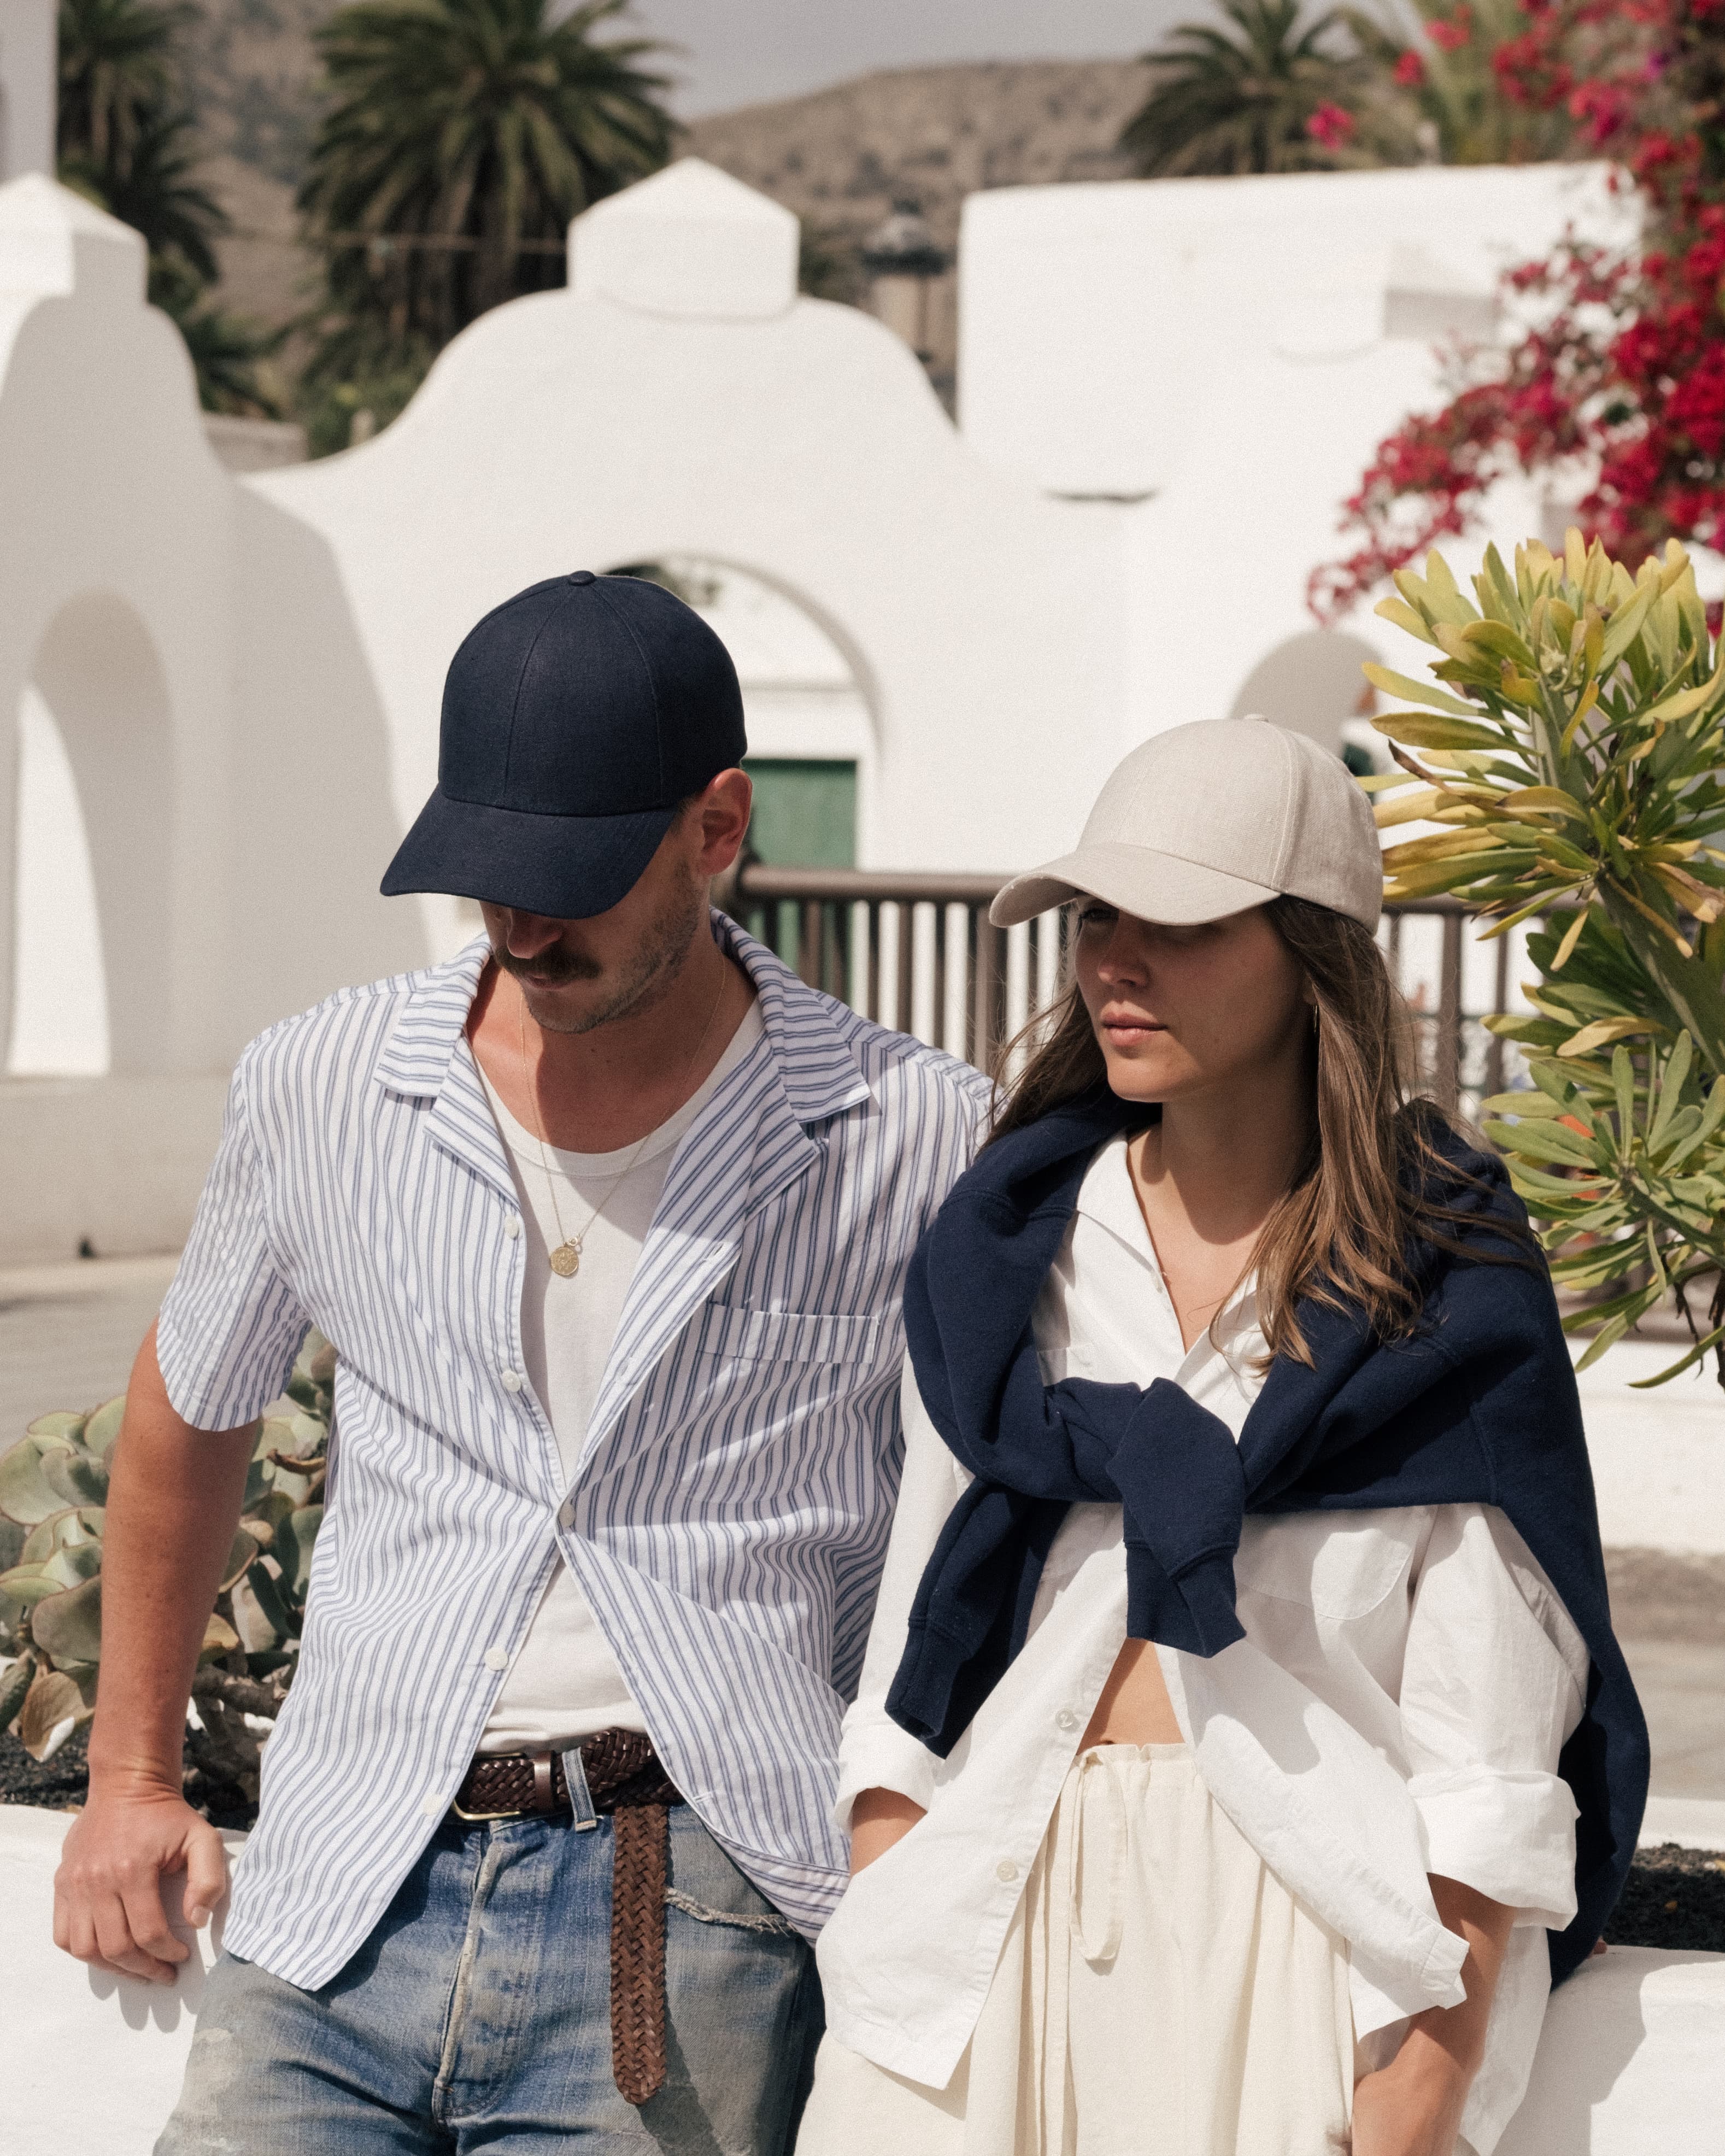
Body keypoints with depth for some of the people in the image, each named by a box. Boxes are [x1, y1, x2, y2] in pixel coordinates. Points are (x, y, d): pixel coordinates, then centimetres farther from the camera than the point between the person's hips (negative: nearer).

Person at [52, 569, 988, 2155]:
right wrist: (130, 1774, 26)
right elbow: (190, 1414, 24)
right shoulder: (321, 1089, 7)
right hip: (338, 1914, 3)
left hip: (679, 1935, -3)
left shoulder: (914, 1142, -2)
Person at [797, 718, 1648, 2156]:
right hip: (1004, 1919, 3)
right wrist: (875, 1997, -2)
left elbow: (1487, 1781, -7)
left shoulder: (1451, 1299, -2)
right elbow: (910, 1684, 8)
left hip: (1307, 1945, -3)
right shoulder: (1005, 1253, 9)